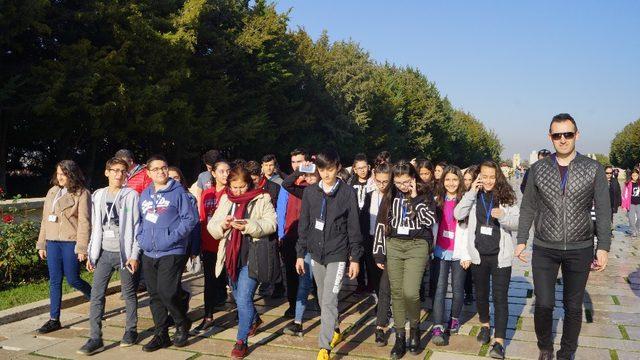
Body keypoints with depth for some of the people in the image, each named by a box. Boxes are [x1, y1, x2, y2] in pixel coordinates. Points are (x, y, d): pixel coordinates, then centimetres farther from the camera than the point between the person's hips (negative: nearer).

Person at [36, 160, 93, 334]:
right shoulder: (52, 192, 12)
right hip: (52, 242, 6)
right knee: (55, 281, 8)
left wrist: (82, 248, -15)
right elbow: (45, 220, 16)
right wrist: (41, 245, 14)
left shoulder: (81, 194, -7)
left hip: (71, 242, -6)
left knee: (73, 280, 0)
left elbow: (84, 222, -11)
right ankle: (54, 319, 16)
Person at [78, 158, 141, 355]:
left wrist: (134, 255, -11)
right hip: (104, 252, 4)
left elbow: (136, 227, -6)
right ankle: (95, 338, 5)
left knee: (129, 293, 7)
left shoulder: (131, 195, -3)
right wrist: (91, 254, 9)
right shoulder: (98, 195, 9)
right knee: (96, 295, -1)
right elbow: (95, 227, 12)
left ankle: (131, 330, 22)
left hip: (124, 253, -4)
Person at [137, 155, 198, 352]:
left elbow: (190, 219, -8)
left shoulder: (178, 192, -4)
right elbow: (140, 221, 21)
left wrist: (173, 237, -16)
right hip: (149, 254, 6)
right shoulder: (144, 195, 14)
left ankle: (182, 325, 14)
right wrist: (141, 238, 5)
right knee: (155, 295, 10)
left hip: (172, 252, -6)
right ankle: (161, 334, 21)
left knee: (167, 292, -11)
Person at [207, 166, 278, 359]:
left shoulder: (262, 199, -5)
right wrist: (222, 224, -16)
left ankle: (241, 341, 5)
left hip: (252, 256, -6)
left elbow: (271, 224, -13)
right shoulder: (225, 199, 8)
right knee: (239, 296, 20)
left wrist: (249, 226, -27)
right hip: (232, 256, 6)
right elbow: (212, 226, 7)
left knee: (243, 299, -10)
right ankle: (254, 319, 49)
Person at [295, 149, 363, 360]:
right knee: (323, 299, 16)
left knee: (329, 301, -9)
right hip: (316, 254, 4)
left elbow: (354, 228, -3)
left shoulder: (348, 193, -6)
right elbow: (304, 225, 7)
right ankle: (334, 331, 36)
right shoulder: (310, 192, 2)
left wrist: (355, 258, -4)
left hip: (338, 255, -4)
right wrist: (300, 254, 6)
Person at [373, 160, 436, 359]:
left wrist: (415, 199, -13)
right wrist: (379, 253, 4)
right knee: (396, 292, 5)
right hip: (393, 246, 3)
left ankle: (414, 328, 15)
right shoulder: (390, 196, 5)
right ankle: (400, 336, 17)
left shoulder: (424, 195, -1)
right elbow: (381, 224, 6)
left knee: (410, 292, -14)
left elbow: (430, 220, -11)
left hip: (417, 246, -3)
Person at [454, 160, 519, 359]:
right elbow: (458, 215, -12)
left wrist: (503, 216, -28)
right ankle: (485, 325, 41)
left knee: (500, 297, -2)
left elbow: (517, 223, -8)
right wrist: (472, 192, -18)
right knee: (481, 293, 18)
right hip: (478, 254, 3)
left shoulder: (506, 196, -4)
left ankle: (499, 341, 1)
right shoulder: (474, 196, 1)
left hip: (500, 255, -2)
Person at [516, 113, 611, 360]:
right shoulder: (538, 169, 1)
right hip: (544, 249, 0)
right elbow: (528, 208, 6)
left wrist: (603, 247, -6)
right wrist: (522, 240, 3)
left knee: (573, 307, 11)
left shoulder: (594, 169, -2)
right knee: (543, 304, 0)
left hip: (580, 250, 0)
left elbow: (603, 211, -1)